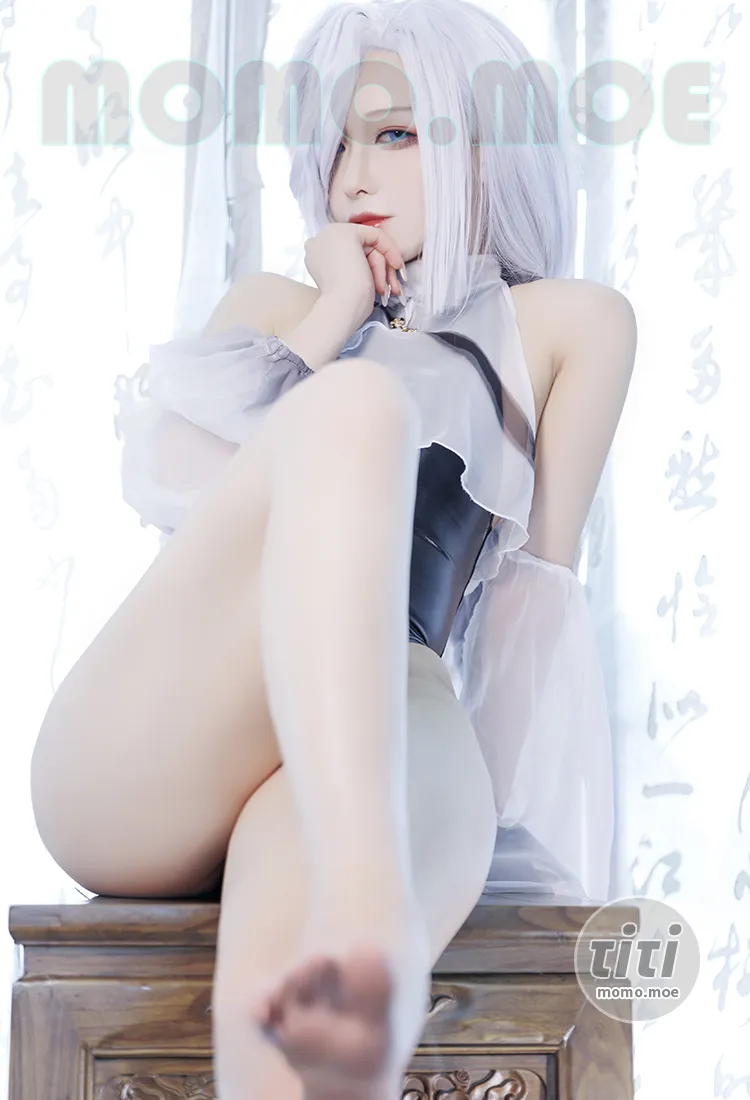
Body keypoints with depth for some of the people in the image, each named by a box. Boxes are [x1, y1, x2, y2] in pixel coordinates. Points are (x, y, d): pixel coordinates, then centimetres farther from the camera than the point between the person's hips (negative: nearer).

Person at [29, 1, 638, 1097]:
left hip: (385, 744, -1)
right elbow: (170, 482, 14)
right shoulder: (274, 304, 32)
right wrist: (336, 316, 15)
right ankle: (369, 920, -59)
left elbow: (538, 582, 17)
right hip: (139, 760, 1)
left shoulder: (572, 324, 25)